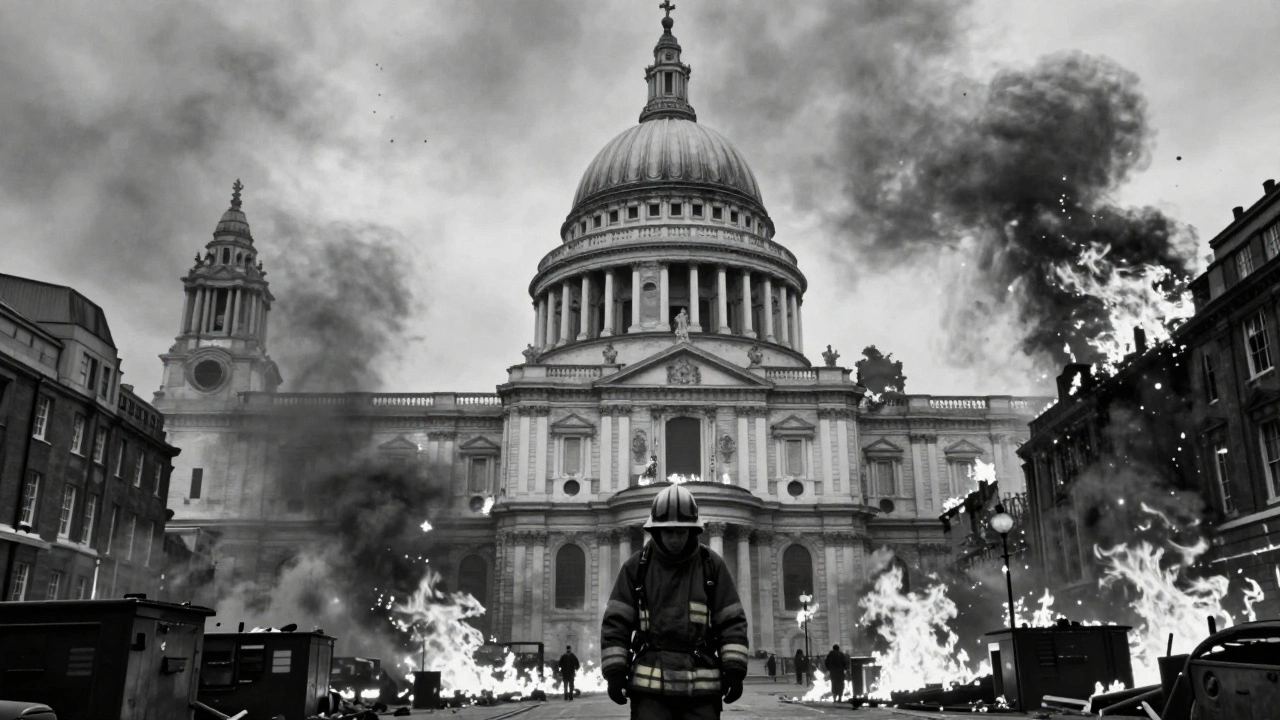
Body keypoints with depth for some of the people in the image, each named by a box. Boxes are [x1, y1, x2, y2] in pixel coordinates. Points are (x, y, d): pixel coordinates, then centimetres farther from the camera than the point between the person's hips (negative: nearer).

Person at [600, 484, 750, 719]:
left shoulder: (712, 565, 5)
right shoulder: (636, 566, 4)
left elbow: (732, 621, 4)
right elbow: (616, 622, 2)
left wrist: (734, 668, -5)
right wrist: (615, 671, -5)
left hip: (701, 686, 1)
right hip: (650, 685, -1)